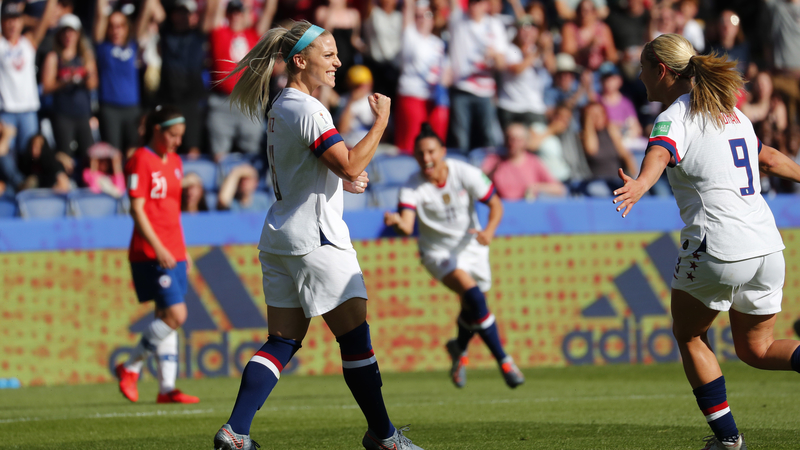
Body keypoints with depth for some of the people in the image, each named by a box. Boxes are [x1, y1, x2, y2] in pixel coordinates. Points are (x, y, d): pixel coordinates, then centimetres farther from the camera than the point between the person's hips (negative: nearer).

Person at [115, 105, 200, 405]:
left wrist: (183, 250, 22)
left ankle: (167, 388, 7)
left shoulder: (174, 162, 16)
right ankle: (130, 368, 0)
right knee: (175, 315, -14)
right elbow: (136, 209, -15)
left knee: (168, 318, 6)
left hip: (173, 253, 9)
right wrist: (158, 248, -22)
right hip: (150, 254, -9)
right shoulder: (141, 161, -10)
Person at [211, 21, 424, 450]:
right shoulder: (307, 110, -16)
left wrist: (343, 183, 18)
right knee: (355, 336, -1)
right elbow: (350, 165, -24)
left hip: (279, 239, 10)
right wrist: (381, 122, -15)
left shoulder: (279, 107, 15)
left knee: (283, 341, 7)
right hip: (315, 241, -10)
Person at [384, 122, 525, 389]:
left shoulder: (466, 174, -16)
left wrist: (489, 231, -27)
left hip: (471, 246, 3)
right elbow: (407, 226, -33)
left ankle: (459, 349, 46)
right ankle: (503, 361, -17)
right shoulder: (412, 188, -20)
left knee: (471, 310, 10)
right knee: (474, 295, -26)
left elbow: (495, 204, -8)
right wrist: (397, 222, -58)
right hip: (438, 252, -3)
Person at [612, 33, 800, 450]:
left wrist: (638, 185, -51)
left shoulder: (675, 118, -7)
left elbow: (659, 154, -30)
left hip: (717, 251, -7)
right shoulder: (731, 112, 17)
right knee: (755, 349, 18)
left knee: (688, 336, 17)